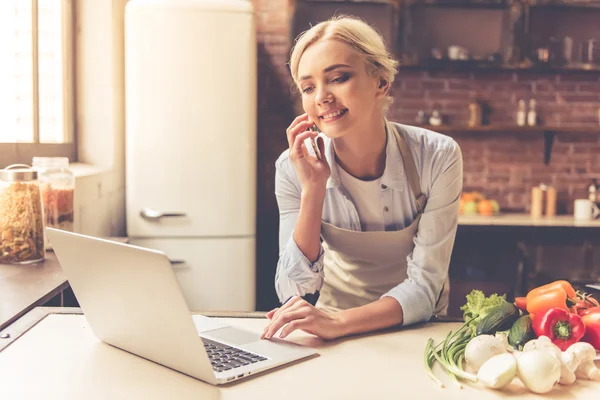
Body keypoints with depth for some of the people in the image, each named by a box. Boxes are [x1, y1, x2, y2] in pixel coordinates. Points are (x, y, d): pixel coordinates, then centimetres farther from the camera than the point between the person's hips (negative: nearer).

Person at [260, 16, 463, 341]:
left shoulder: (437, 157, -17)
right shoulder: (293, 168, -13)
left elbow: (425, 285, -17)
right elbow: (294, 293, -15)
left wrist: (339, 322, -32)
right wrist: (313, 190, -25)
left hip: (416, 329, 0)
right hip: (335, 328, 1)